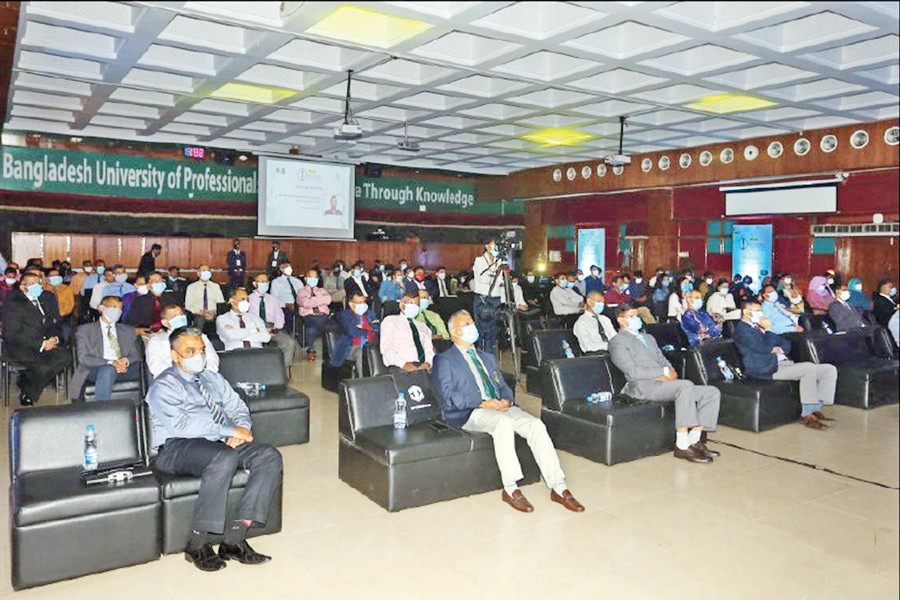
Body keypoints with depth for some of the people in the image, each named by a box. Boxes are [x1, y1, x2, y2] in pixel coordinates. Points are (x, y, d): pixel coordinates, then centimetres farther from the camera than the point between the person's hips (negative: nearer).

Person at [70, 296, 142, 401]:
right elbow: (83, 358, 1)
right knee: (108, 369, -39)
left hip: (124, 368, 3)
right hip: (97, 370, -3)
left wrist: (127, 360, -11)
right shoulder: (85, 330, 15)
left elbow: (137, 355, 15)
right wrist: (110, 363, -17)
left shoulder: (128, 331, 26)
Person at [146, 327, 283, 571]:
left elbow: (239, 408, 17)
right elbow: (181, 425, -15)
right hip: (178, 449, -7)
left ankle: (235, 537, -23)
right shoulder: (164, 386, 0)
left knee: (270, 456, -19)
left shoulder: (213, 379, 22)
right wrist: (230, 430, -18)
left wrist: (241, 427, -7)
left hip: (221, 443, 7)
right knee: (226, 458, -38)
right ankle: (197, 542, -23)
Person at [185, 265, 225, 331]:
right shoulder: (191, 287, 11)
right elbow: (188, 305, 4)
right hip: (198, 315, -1)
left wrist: (214, 312, -13)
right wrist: (200, 312, -14)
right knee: (200, 320, -36)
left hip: (214, 315, 1)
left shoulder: (216, 286, 16)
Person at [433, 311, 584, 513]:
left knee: (536, 425, -21)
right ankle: (510, 489, -29)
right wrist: (483, 403, -17)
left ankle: (558, 487, -20)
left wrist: (506, 400, -3)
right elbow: (449, 397, -7)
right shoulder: (444, 360, 6)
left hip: (500, 407, 6)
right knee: (504, 422, -36)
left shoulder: (488, 357, 28)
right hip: (468, 413, -6)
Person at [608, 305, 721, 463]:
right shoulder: (618, 342, 1)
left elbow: (663, 360, 23)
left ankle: (693, 440, -7)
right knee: (686, 385, -33)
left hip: (664, 383, 9)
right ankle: (682, 446, -32)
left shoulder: (648, 337, 29)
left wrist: (670, 371, -2)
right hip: (643, 386, -9)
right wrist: (664, 372, -11)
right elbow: (632, 372, -11)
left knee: (712, 392, -5)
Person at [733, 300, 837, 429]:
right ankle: (806, 415, -22)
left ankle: (815, 409, -1)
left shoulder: (759, 327, 27)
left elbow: (786, 343, 25)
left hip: (784, 363, 10)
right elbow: (765, 348, -15)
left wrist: (779, 349, 2)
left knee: (830, 369, 0)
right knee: (809, 367, -30)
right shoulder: (742, 329, -2)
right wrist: (768, 329, -2)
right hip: (769, 369, -10)